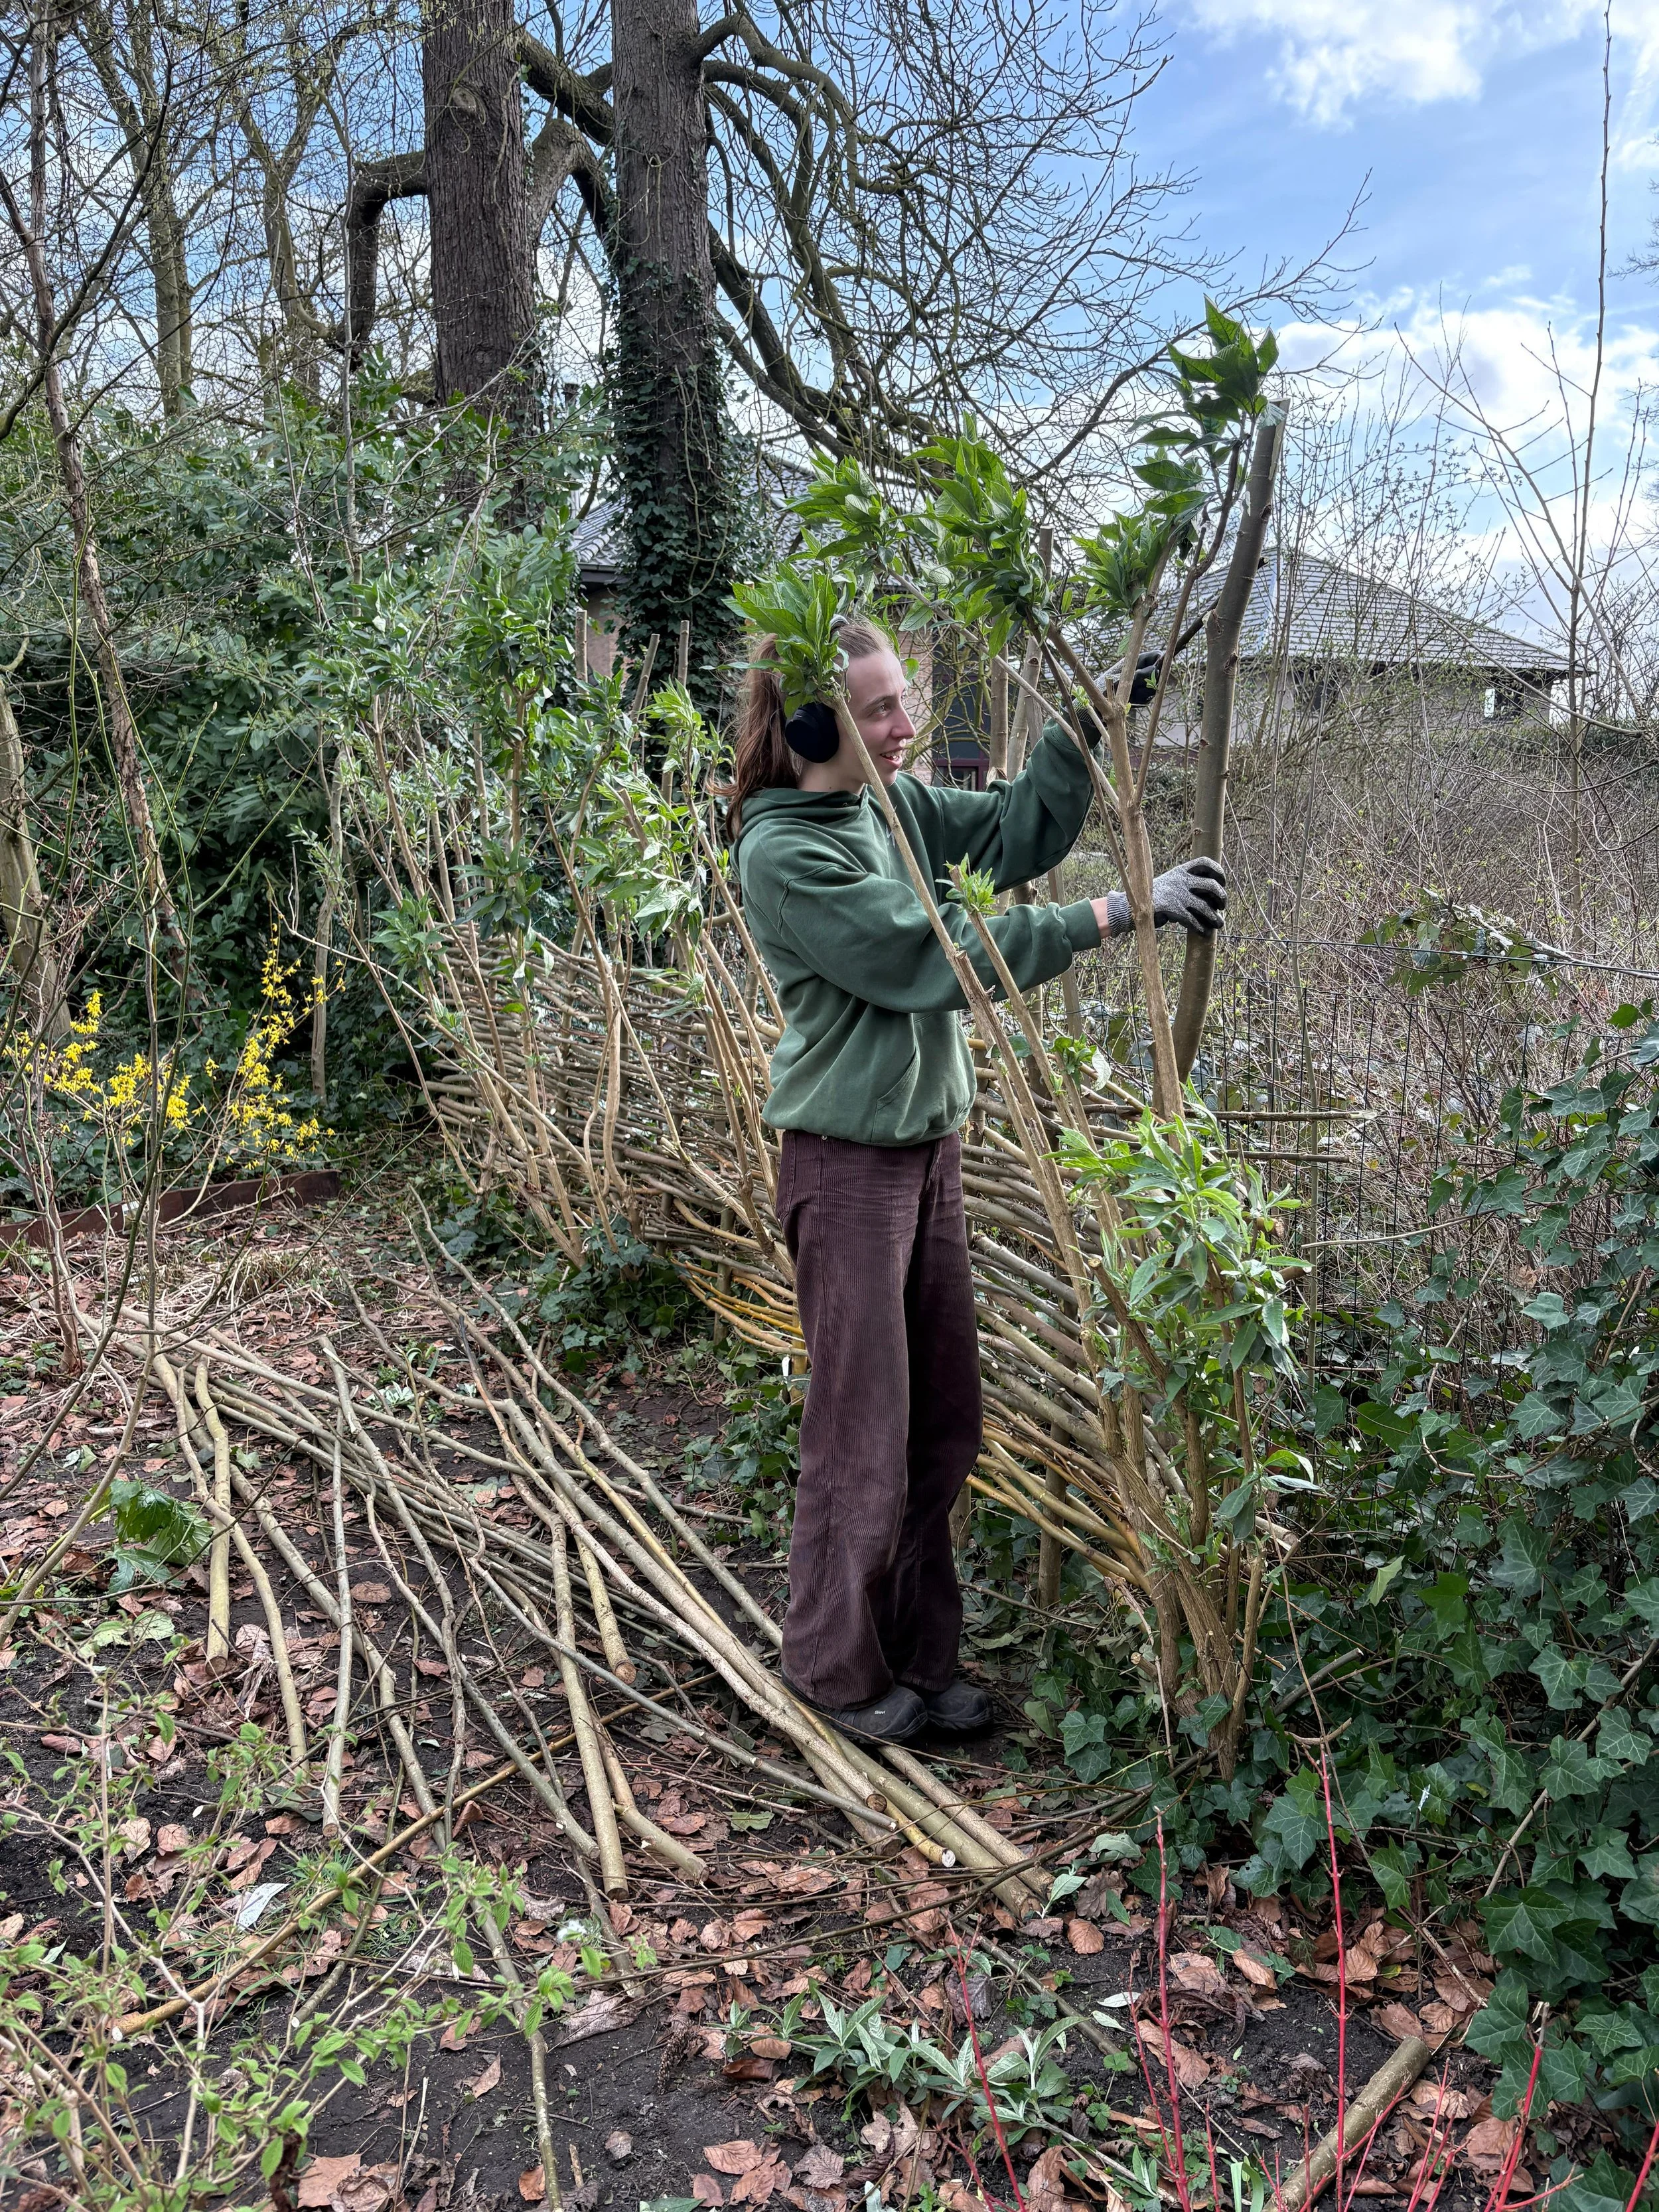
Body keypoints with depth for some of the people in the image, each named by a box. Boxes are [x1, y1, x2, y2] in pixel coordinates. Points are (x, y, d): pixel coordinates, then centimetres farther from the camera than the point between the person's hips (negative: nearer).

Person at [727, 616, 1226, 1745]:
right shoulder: (783, 854, -19)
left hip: (931, 1145, 8)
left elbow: (1018, 831, 11)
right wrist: (1118, 912, -24)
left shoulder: (895, 802, 5)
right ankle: (843, 1673, 26)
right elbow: (931, 956, -24)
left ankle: (921, 1658, 31)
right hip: (848, 1164, -8)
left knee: (946, 1427, 14)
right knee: (864, 1438, 4)